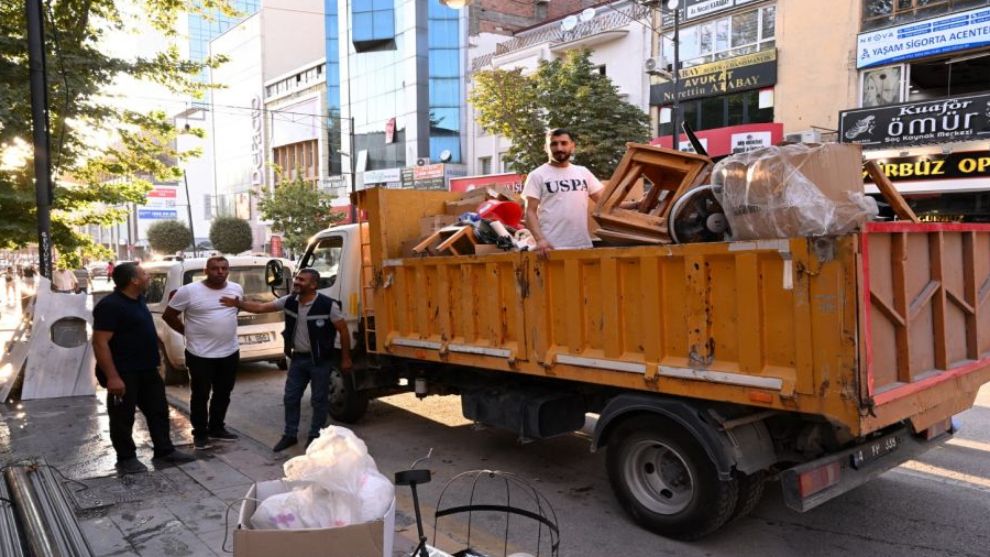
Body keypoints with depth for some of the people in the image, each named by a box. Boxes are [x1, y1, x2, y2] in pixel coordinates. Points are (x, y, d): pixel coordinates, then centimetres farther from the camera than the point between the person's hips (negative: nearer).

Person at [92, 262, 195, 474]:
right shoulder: (110, 305, -19)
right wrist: (112, 376, -27)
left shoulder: (137, 300, 10)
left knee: (158, 410, 13)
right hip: (124, 373, -9)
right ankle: (126, 458, 17)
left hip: (147, 370, 9)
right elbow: (100, 343, -22)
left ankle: (164, 450, 23)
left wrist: (154, 362, 23)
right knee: (123, 417, 5)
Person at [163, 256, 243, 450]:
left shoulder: (237, 289, 1)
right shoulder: (188, 291, -13)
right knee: (200, 395, 7)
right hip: (200, 354, -4)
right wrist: (187, 331, -2)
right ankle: (200, 433, 21)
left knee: (223, 394, 16)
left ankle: (216, 428, 31)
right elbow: (168, 315, -3)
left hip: (230, 352, 5)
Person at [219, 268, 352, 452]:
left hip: (320, 360, -6)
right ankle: (290, 435, 27)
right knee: (291, 397, 12)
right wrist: (238, 304, -10)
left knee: (319, 400, 6)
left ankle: (316, 436, 21)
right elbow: (261, 307, 3)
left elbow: (343, 330, -12)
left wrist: (345, 358, -9)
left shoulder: (327, 305, -19)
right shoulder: (289, 301, -2)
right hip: (298, 358, 6)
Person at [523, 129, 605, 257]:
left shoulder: (583, 172, 13)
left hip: (583, 245, 5)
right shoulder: (537, 175, 0)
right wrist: (539, 239, -18)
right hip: (553, 247, -4)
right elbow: (530, 212, -5)